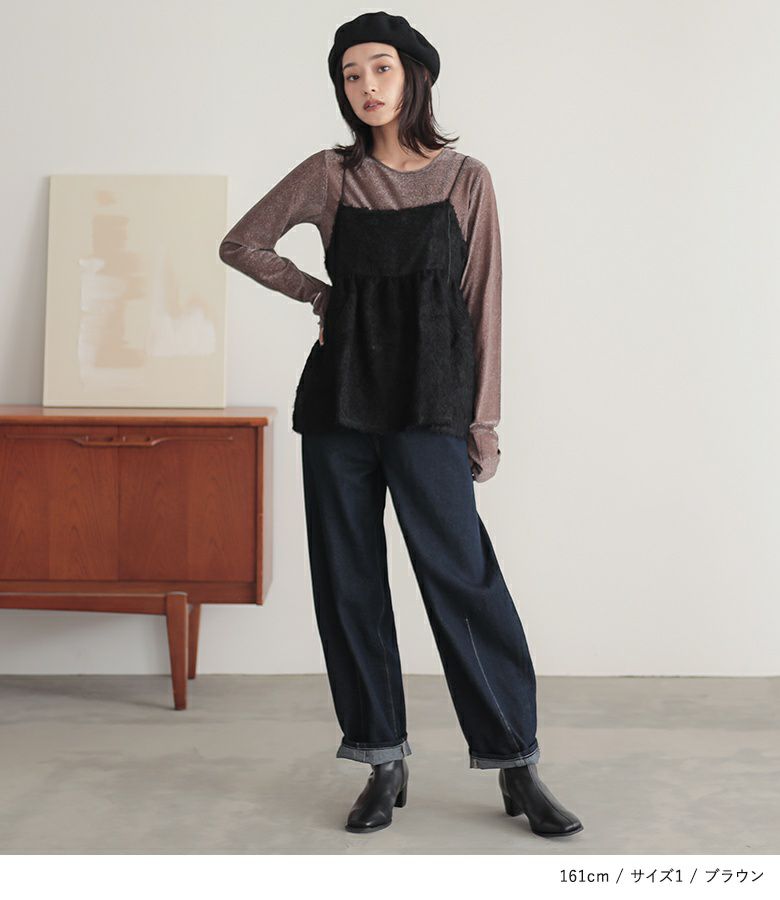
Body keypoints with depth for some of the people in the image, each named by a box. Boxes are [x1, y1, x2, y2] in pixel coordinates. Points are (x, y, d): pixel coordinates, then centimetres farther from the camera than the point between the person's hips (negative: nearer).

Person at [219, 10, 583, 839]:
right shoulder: (330, 175, 7)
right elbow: (242, 245, 16)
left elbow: (482, 303, 3)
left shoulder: (465, 180, 3)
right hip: (340, 397, 3)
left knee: (460, 575, -9)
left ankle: (516, 764, 1)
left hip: (429, 403, -2)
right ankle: (384, 763, 14)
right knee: (348, 580, 4)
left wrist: (484, 421, -1)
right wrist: (318, 294, 10)